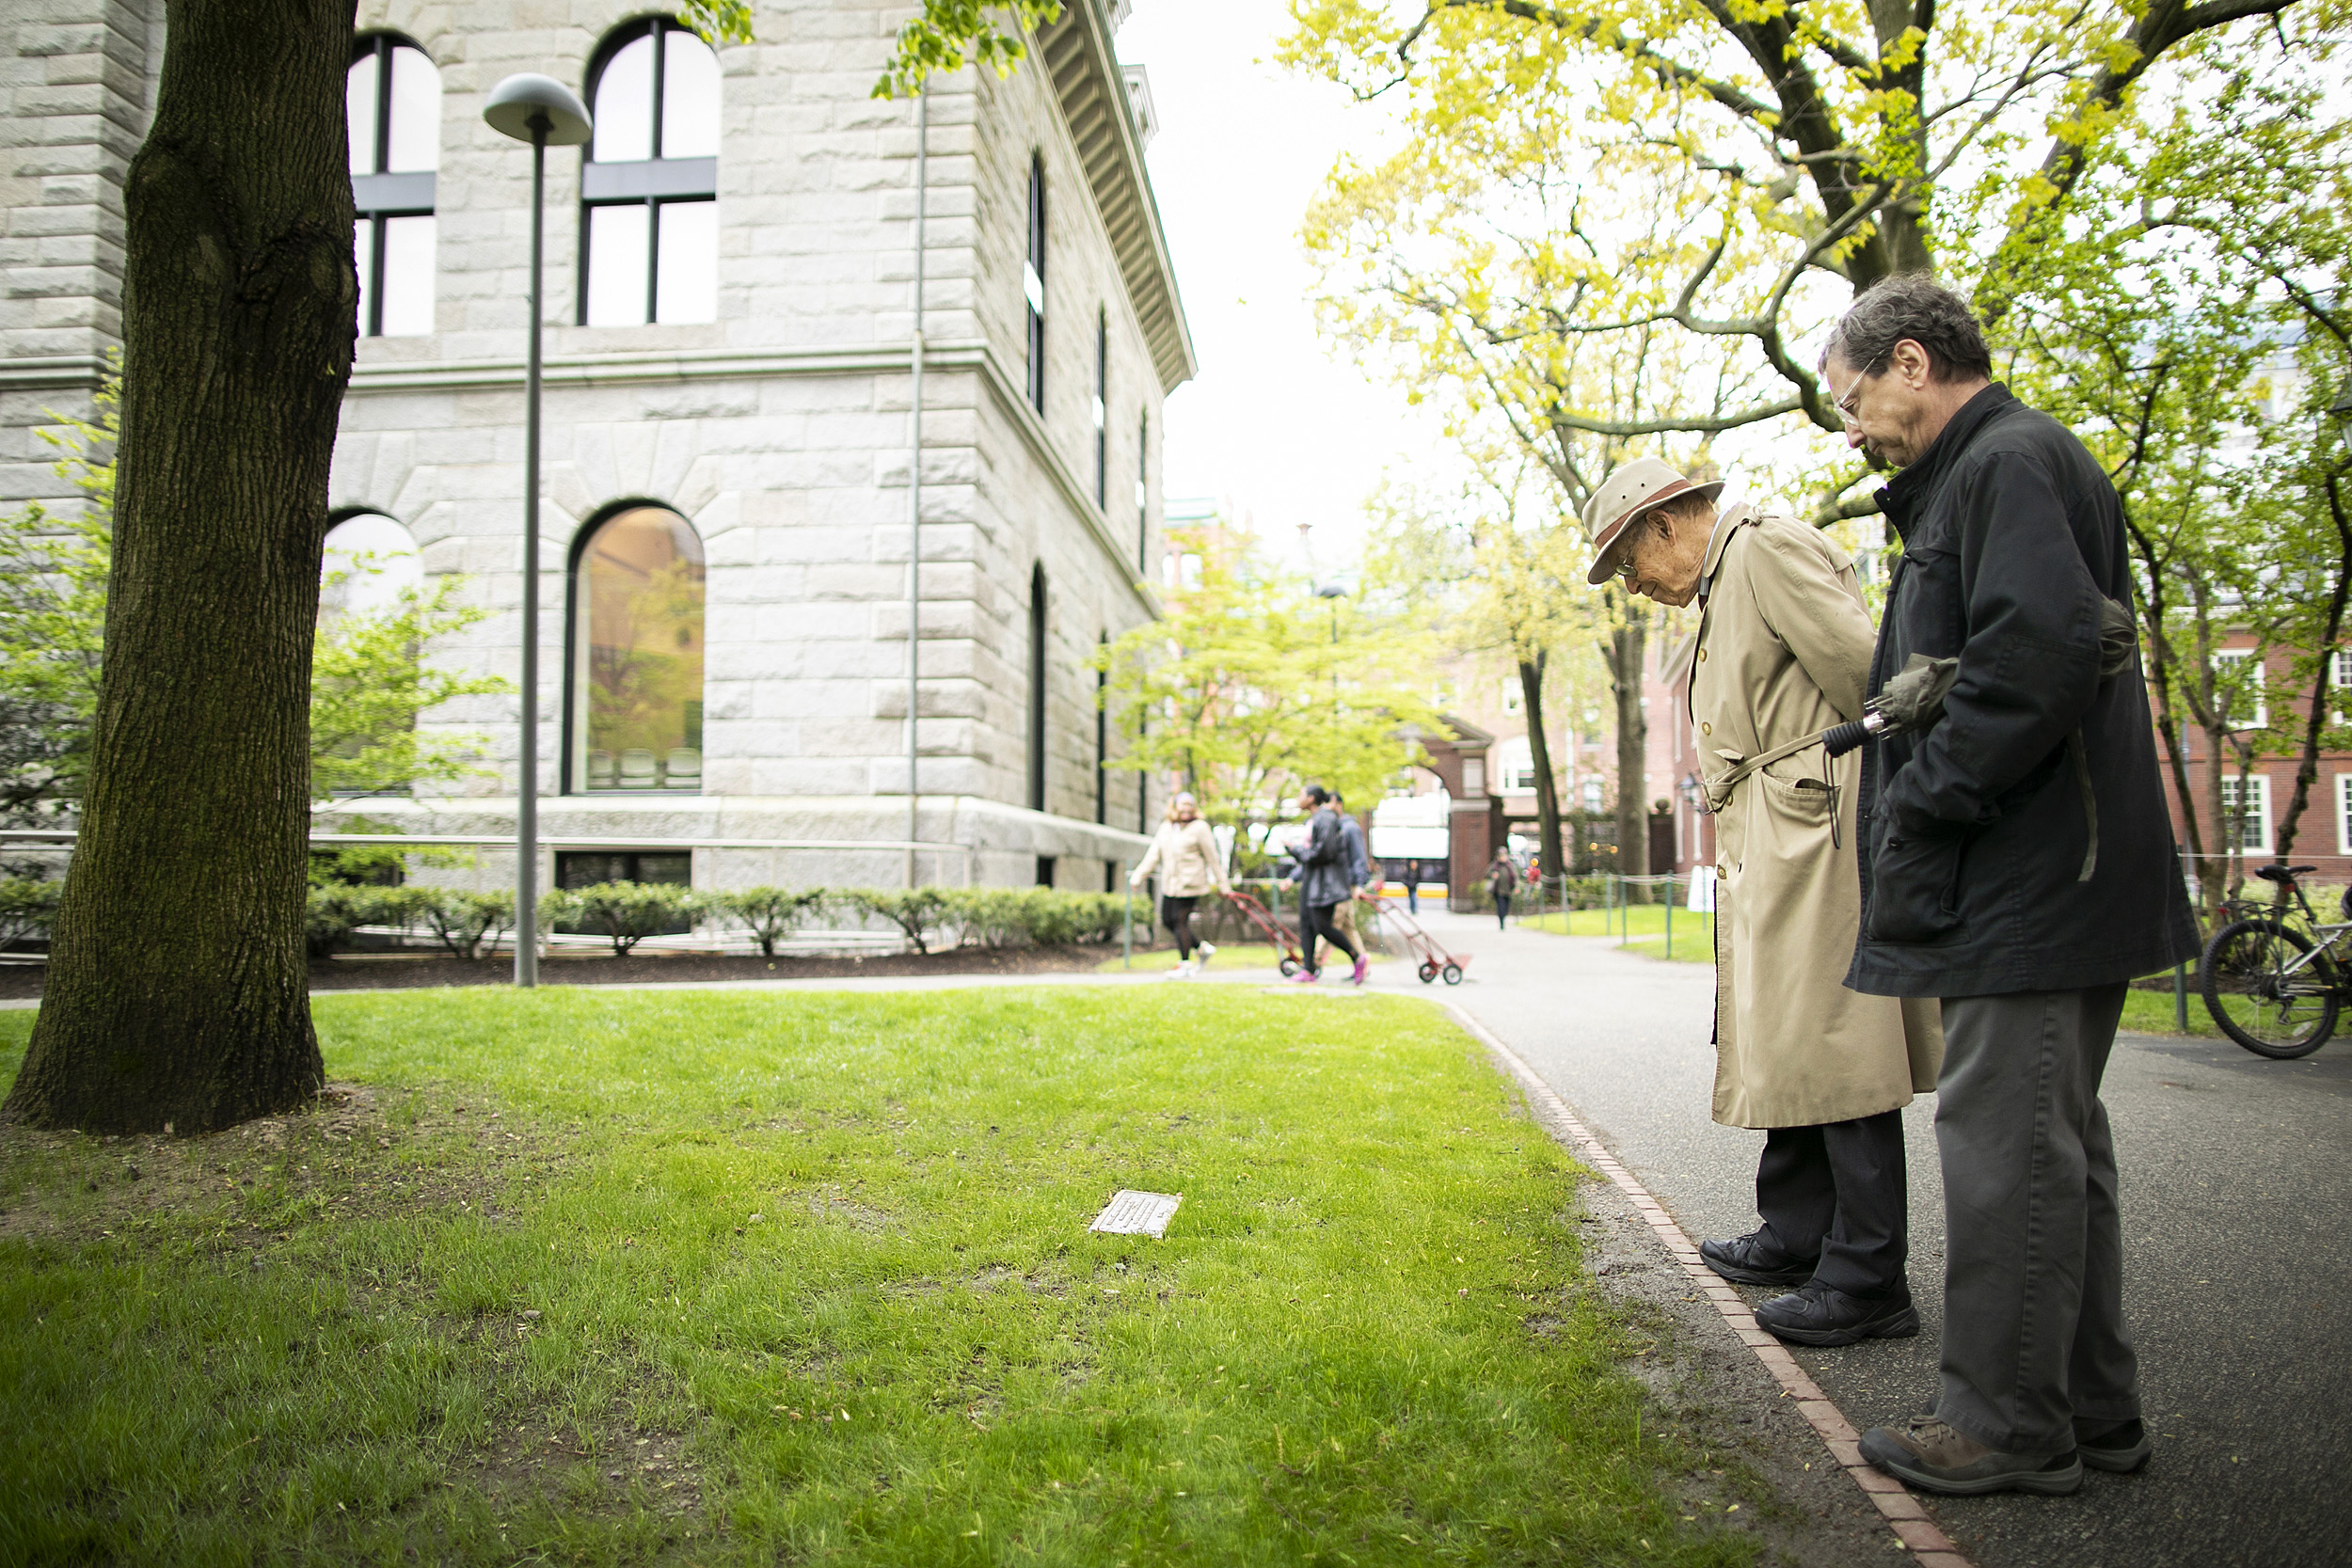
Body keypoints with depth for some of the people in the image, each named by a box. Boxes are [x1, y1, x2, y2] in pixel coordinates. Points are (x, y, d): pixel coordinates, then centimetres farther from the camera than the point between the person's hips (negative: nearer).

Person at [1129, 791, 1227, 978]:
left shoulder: (1199, 828, -3)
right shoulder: (1165, 828, 12)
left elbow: (1212, 858, -1)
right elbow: (1153, 855, 10)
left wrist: (1222, 885, 0)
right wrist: (1137, 877, 0)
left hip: (1189, 884, -7)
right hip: (1169, 884, 7)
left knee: (1180, 921, -8)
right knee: (1167, 920, 8)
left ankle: (1184, 966, 4)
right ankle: (1203, 948, 24)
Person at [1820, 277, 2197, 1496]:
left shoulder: (2011, 460, -10)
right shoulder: (1979, 478, 21)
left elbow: (2040, 652, -24)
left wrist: (1922, 803, -18)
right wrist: (1918, 801, 14)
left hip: (2026, 884, -11)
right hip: (2037, 883, 11)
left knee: (2007, 1143, -4)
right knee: (2053, 1140, 15)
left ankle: (2012, 1425, 8)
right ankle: (2091, 1410, 26)